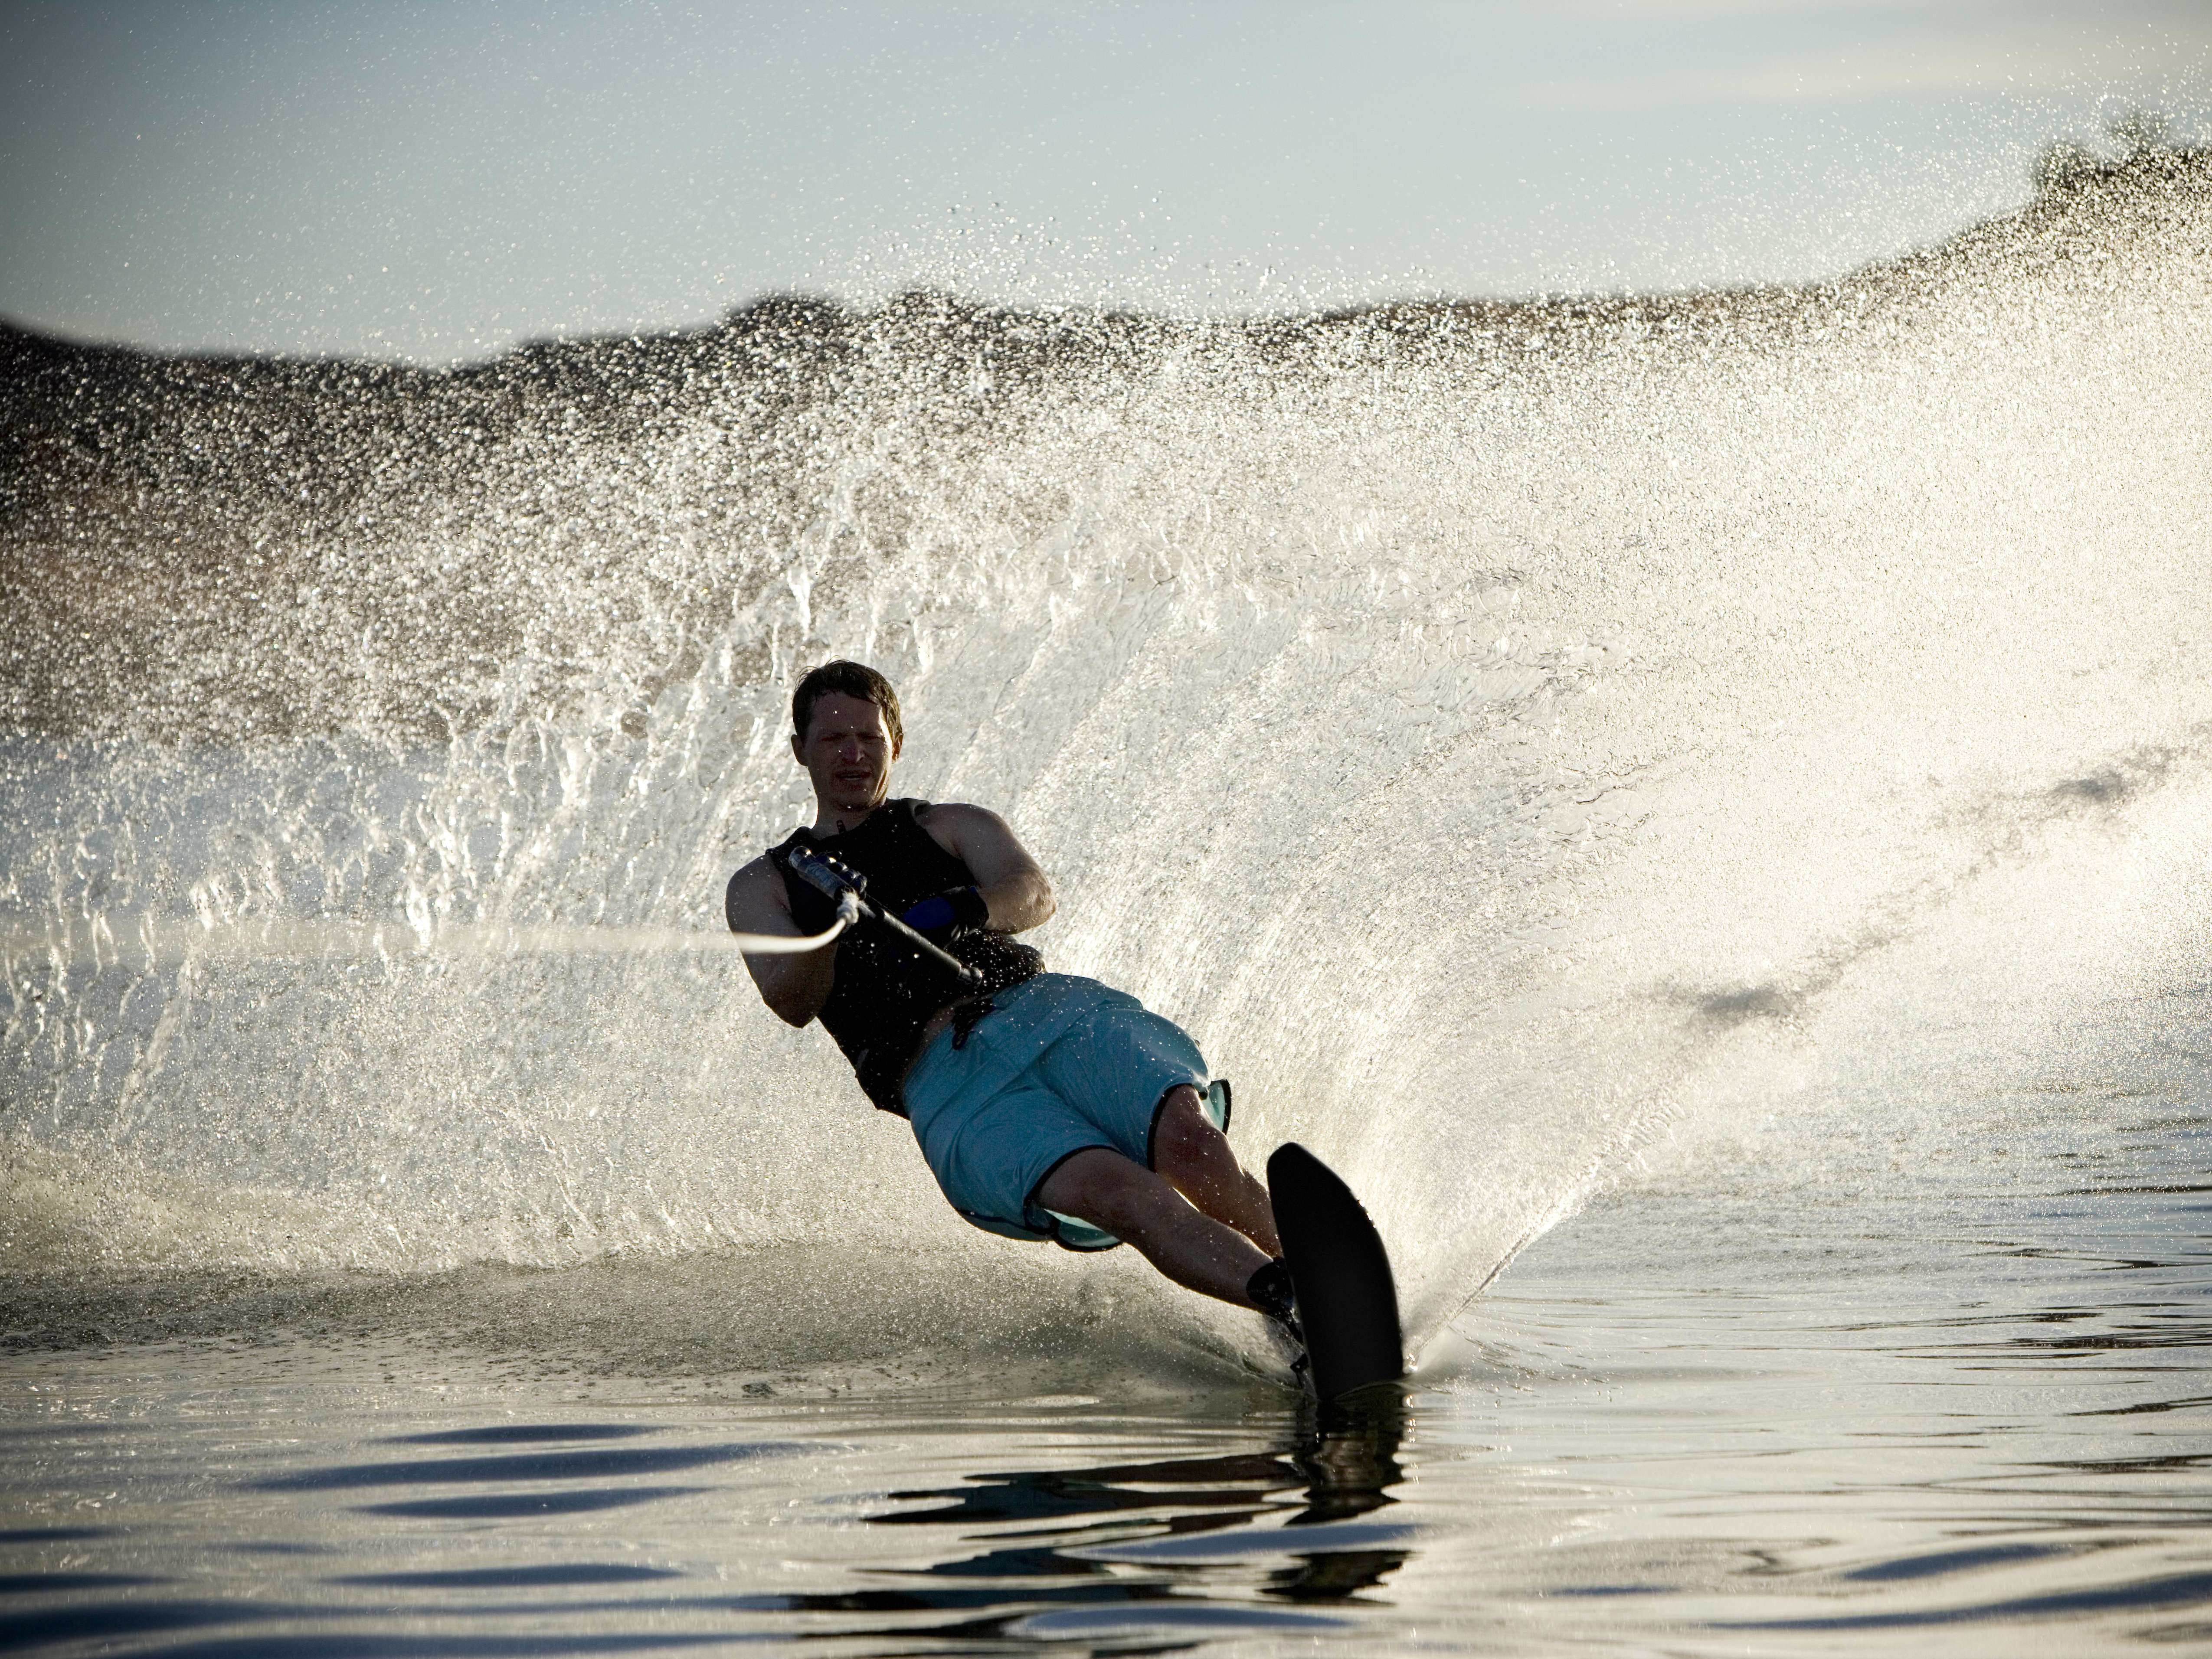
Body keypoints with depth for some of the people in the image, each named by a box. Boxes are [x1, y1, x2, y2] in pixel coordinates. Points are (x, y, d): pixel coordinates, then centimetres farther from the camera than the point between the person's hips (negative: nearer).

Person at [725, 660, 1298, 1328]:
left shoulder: (956, 827, 25)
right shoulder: (762, 887, 23)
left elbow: (1033, 895, 2)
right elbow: (793, 1002, 3)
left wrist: (957, 911, -21)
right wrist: (825, 923, -19)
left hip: (1050, 1009, 3)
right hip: (948, 1082, -3)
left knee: (1191, 1149, -29)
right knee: (1122, 1194, -31)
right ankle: (1292, 1305, -47)